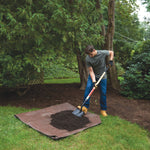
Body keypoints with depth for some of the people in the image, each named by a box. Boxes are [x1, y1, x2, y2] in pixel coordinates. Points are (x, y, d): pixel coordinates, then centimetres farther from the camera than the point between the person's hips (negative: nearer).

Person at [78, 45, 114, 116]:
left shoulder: (103, 53, -20)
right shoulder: (88, 59, -20)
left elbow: (111, 52, 2)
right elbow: (91, 71, -17)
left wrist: (111, 60, -11)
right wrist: (94, 81, -25)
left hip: (102, 76, 0)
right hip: (93, 75, 0)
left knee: (103, 93, 0)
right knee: (88, 87, -19)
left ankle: (103, 109, 16)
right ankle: (85, 107, -13)